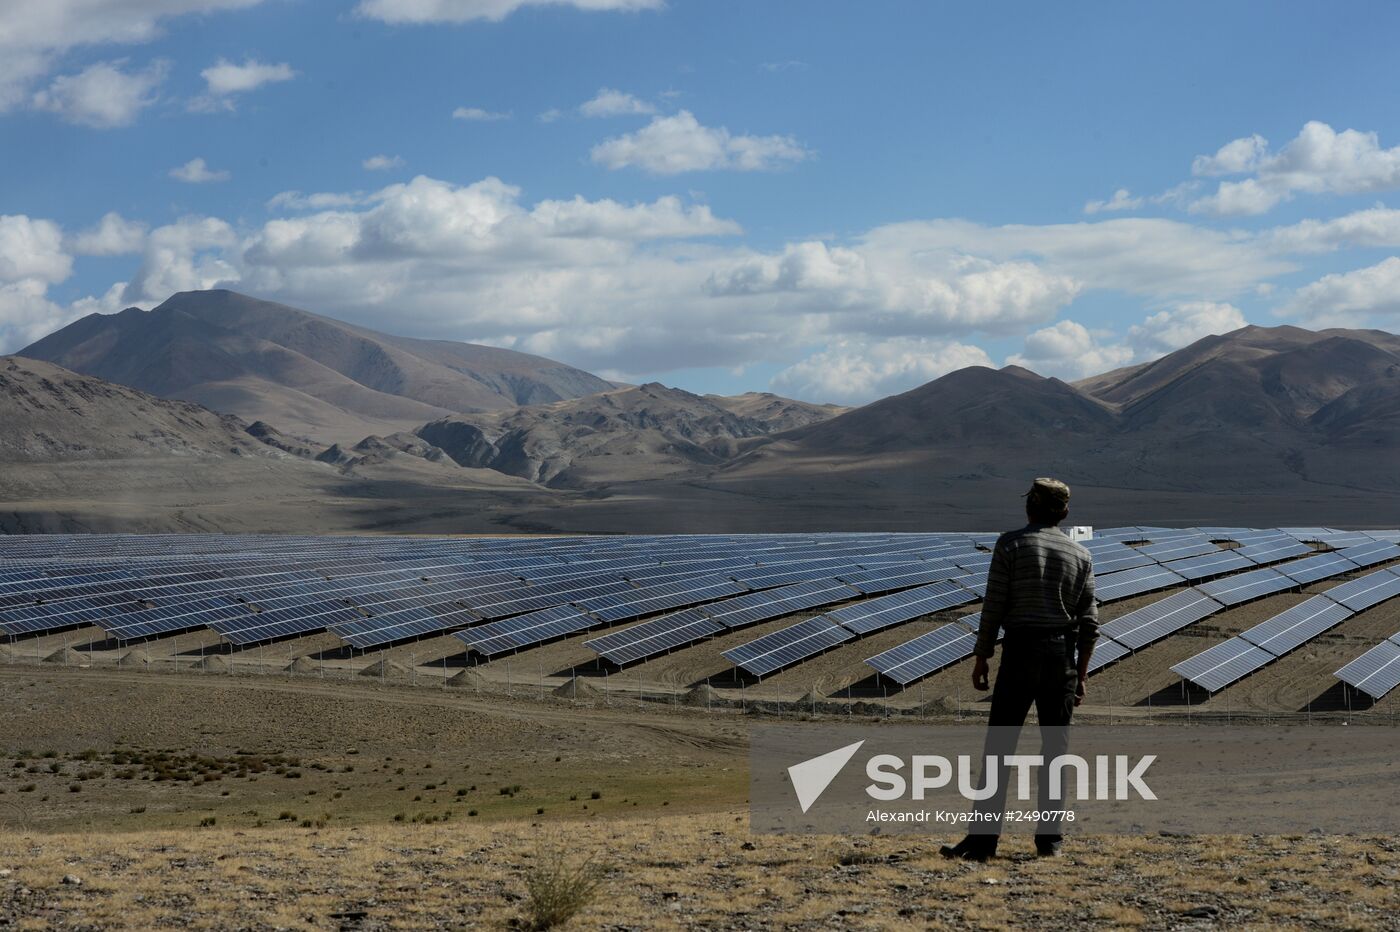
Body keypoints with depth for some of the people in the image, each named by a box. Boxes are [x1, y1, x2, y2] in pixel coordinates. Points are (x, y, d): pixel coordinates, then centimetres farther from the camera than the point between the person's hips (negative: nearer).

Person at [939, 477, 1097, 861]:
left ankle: (983, 837, -7)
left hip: (1020, 654, -3)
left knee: (999, 748, -3)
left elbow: (993, 607, -6)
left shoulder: (1011, 544, -1)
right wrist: (1081, 674, 12)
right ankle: (1050, 838, 10)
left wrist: (981, 658, 1)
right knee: (1055, 750, 9)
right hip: (1062, 656, 3)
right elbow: (1089, 622, 6)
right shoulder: (1080, 555, 8)